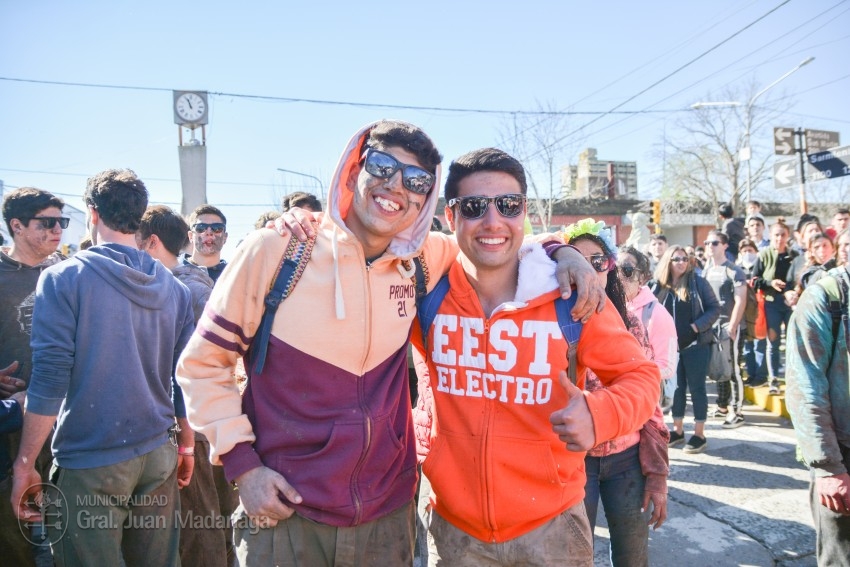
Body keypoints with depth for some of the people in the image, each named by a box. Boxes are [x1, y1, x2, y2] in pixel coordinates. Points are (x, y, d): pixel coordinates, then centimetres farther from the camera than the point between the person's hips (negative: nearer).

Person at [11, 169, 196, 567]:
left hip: (89, 464, -3)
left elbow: (49, 379, -13)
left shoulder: (64, 279, -8)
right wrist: (186, 445, 18)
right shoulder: (174, 288, 4)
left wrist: (25, 466, -5)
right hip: (158, 458, 4)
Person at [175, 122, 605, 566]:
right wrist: (241, 462, -10)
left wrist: (564, 251, -2)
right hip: (284, 512, -3)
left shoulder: (422, 259, -3)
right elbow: (203, 362, -3)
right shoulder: (275, 250, -11)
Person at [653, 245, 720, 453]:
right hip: (671, 346, 3)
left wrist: (697, 326, -16)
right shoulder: (660, 286, 2)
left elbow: (714, 308, -5)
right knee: (676, 387, 12)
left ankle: (699, 435, 12)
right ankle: (677, 431, 24)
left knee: (696, 388, 3)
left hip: (695, 344, -3)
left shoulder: (698, 282, -5)